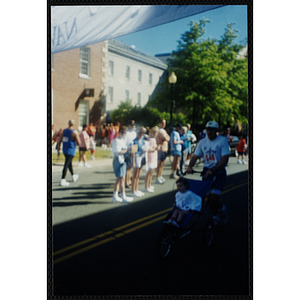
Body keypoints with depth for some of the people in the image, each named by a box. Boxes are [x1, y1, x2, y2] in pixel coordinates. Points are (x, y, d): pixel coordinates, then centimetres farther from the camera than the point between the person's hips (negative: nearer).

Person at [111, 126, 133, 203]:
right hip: (118, 161, -10)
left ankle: (115, 196, 20)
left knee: (119, 179, 13)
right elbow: (118, 152, -21)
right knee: (122, 179, -7)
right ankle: (123, 197, -1)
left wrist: (128, 149, 5)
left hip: (122, 161, 10)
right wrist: (126, 150, -17)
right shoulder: (116, 141, -13)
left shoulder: (122, 140, 17)